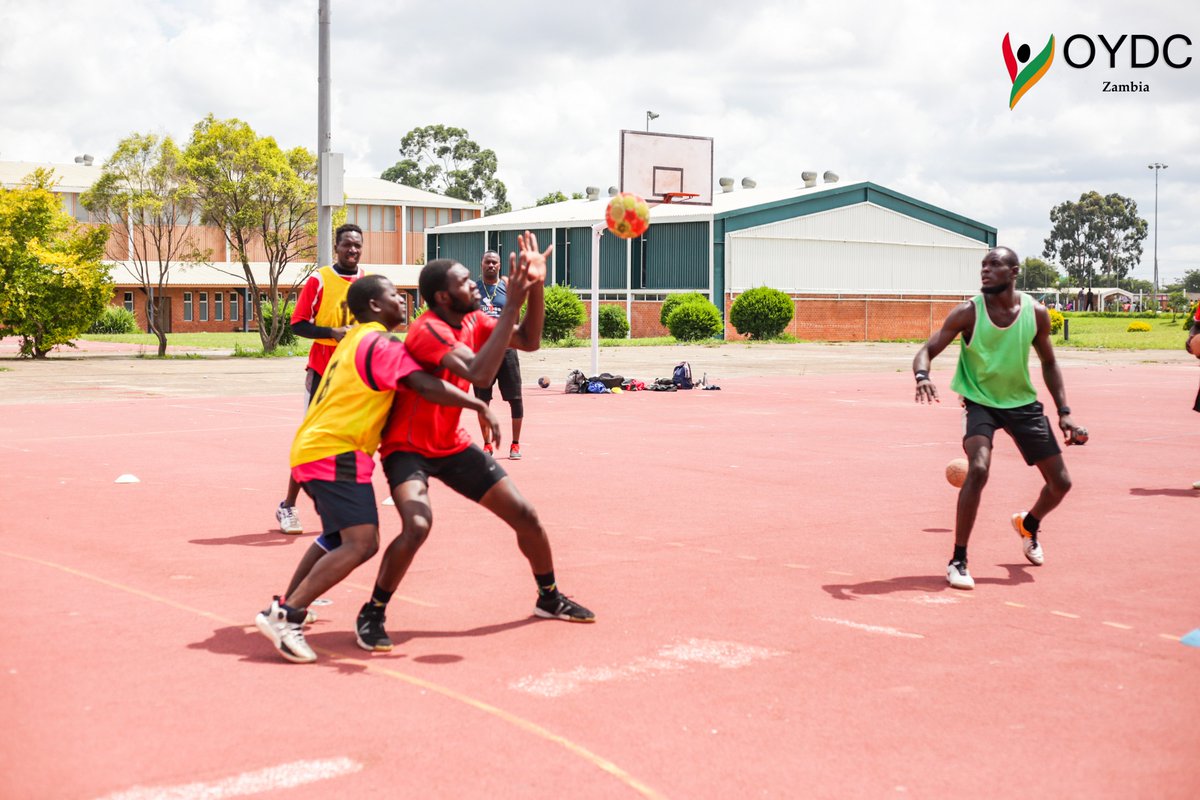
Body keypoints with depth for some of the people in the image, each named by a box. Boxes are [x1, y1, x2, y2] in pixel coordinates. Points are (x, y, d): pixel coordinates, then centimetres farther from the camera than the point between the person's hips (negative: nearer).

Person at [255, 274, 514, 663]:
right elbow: (427, 386, -22)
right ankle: (285, 616, -23)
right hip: (336, 453, -11)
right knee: (361, 544, -18)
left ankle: (287, 605, 31)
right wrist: (478, 406, -17)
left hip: (311, 448, 11)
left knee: (338, 536, 27)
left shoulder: (354, 340, 20)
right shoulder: (380, 345, -11)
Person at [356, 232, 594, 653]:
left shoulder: (474, 321, -1)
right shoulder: (428, 330, -26)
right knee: (418, 524, -32)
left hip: (453, 445, 8)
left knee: (524, 515, 6)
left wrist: (536, 285, -12)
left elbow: (529, 341, 2)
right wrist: (510, 305, -39)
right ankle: (372, 613, -11)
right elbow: (480, 374, -39)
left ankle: (549, 597, 29)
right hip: (408, 448, -8)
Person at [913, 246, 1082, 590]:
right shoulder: (969, 312, -17)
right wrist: (922, 375, -38)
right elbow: (928, 349, -15)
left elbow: (1048, 362, 6)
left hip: (1023, 403, 4)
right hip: (980, 402, -4)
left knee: (1061, 483, 5)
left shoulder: (1036, 313, -8)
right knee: (978, 469, -29)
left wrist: (1063, 411, 1)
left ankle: (1029, 524, 41)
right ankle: (958, 560, -17)